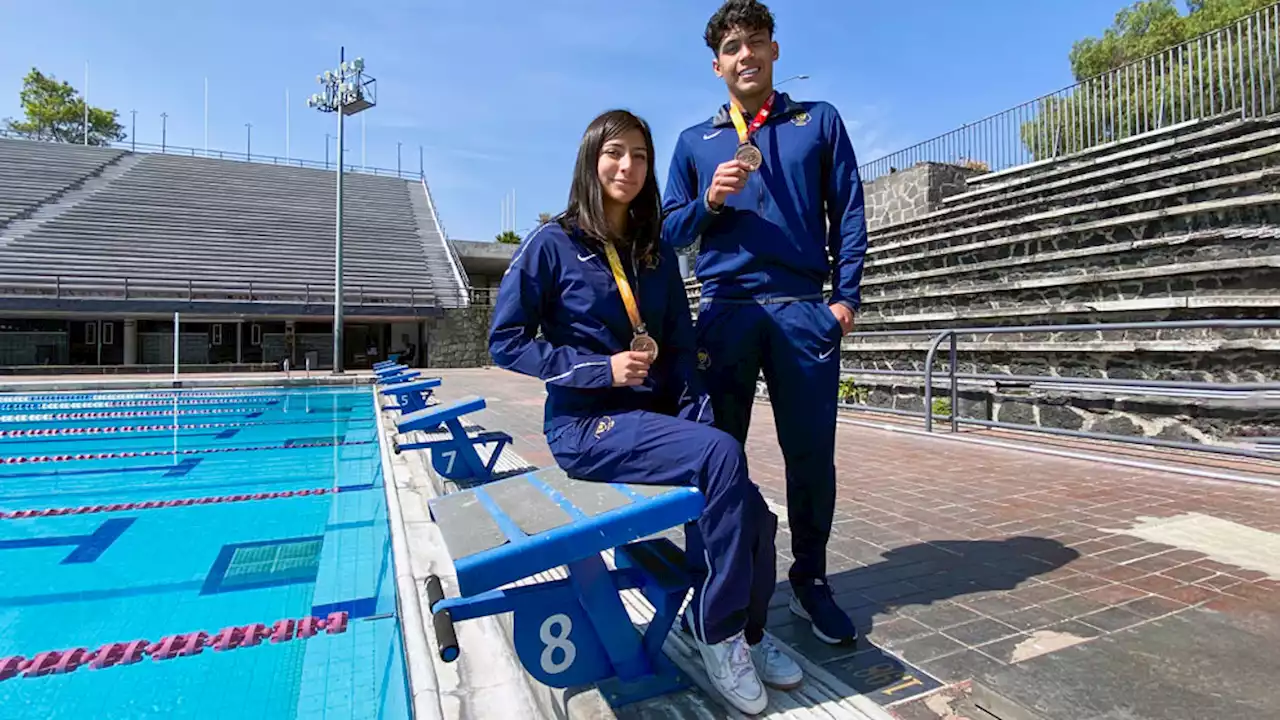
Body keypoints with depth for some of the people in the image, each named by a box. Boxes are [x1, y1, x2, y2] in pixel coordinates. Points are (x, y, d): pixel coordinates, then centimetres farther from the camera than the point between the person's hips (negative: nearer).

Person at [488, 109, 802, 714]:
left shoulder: (655, 251, 12)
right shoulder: (552, 244, -3)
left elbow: (679, 349, 11)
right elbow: (506, 342, -6)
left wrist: (699, 415, -6)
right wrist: (603, 369, -15)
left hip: (655, 417, 5)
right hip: (586, 426, -5)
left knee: (753, 516, -14)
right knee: (722, 456, -28)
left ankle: (744, 634, 17)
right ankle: (718, 632, -8)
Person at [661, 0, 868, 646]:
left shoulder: (819, 121, 16)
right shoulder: (694, 142, 18)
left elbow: (848, 214, 10)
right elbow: (670, 232, 12)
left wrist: (845, 296, -1)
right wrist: (710, 200, -7)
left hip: (804, 312, 0)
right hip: (725, 314, 1)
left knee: (811, 454, 2)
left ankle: (810, 582, 21)